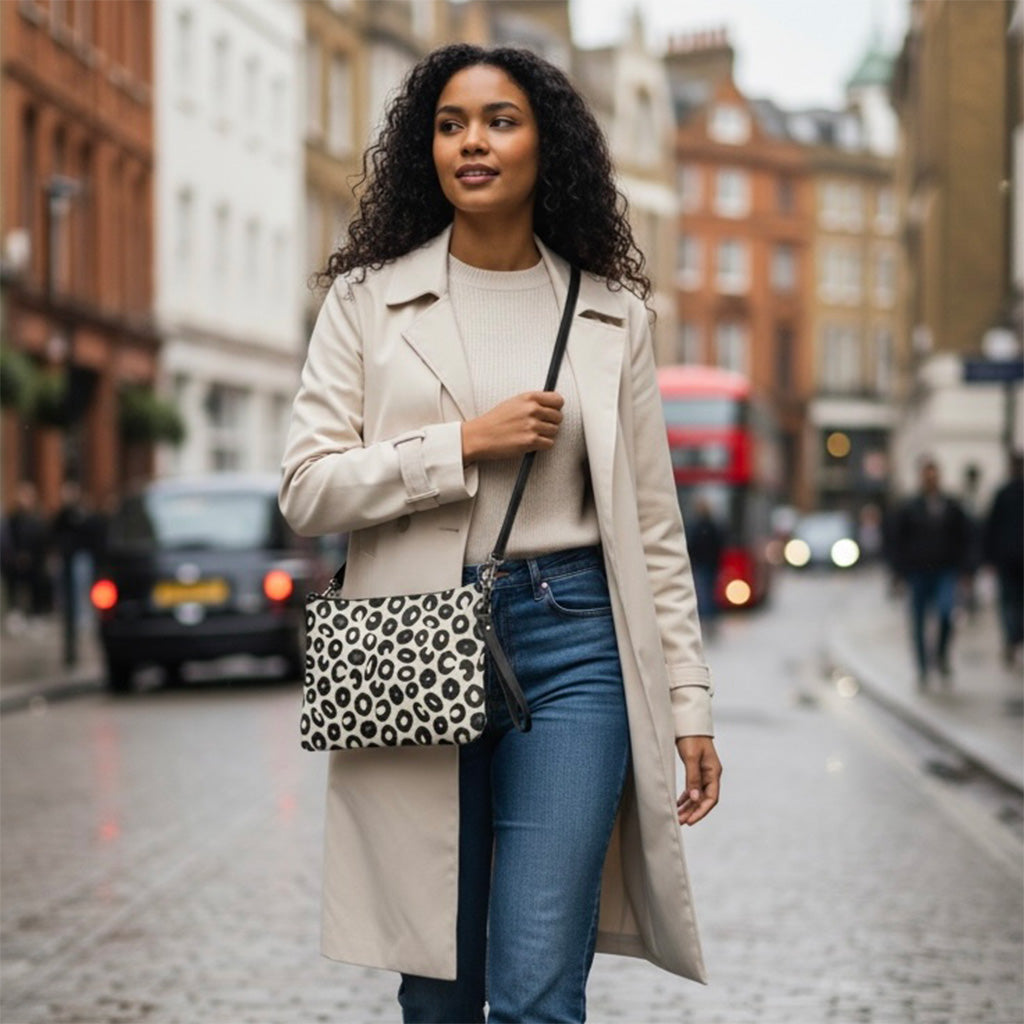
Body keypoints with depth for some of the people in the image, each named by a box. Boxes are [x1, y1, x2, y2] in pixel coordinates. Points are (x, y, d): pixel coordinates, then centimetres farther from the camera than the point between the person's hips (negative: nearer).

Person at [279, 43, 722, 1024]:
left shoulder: (610, 312, 8)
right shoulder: (368, 299, 6)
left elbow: (652, 521, 9)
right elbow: (306, 489, -1)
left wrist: (688, 702, 6)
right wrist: (466, 445, -10)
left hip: (570, 643, 0)